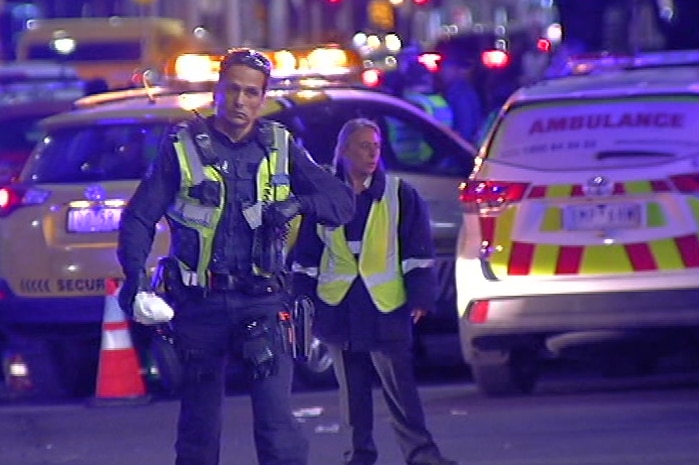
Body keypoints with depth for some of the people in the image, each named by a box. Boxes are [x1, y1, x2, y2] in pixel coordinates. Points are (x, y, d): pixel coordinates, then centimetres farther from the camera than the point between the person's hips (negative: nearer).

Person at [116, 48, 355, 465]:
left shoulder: (280, 147, 6)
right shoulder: (183, 147, 2)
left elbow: (342, 200, 7)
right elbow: (140, 216, 3)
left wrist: (300, 203, -15)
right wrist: (134, 274, -14)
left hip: (263, 302, 0)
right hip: (200, 302, 0)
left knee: (277, 423, -12)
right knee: (199, 425, 8)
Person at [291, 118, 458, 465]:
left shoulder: (399, 195, 2)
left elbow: (417, 251, 2)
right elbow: (306, 256, 13)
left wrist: (420, 297, -5)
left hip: (386, 305, -3)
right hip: (337, 305, 3)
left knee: (399, 385, -7)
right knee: (351, 387, 8)